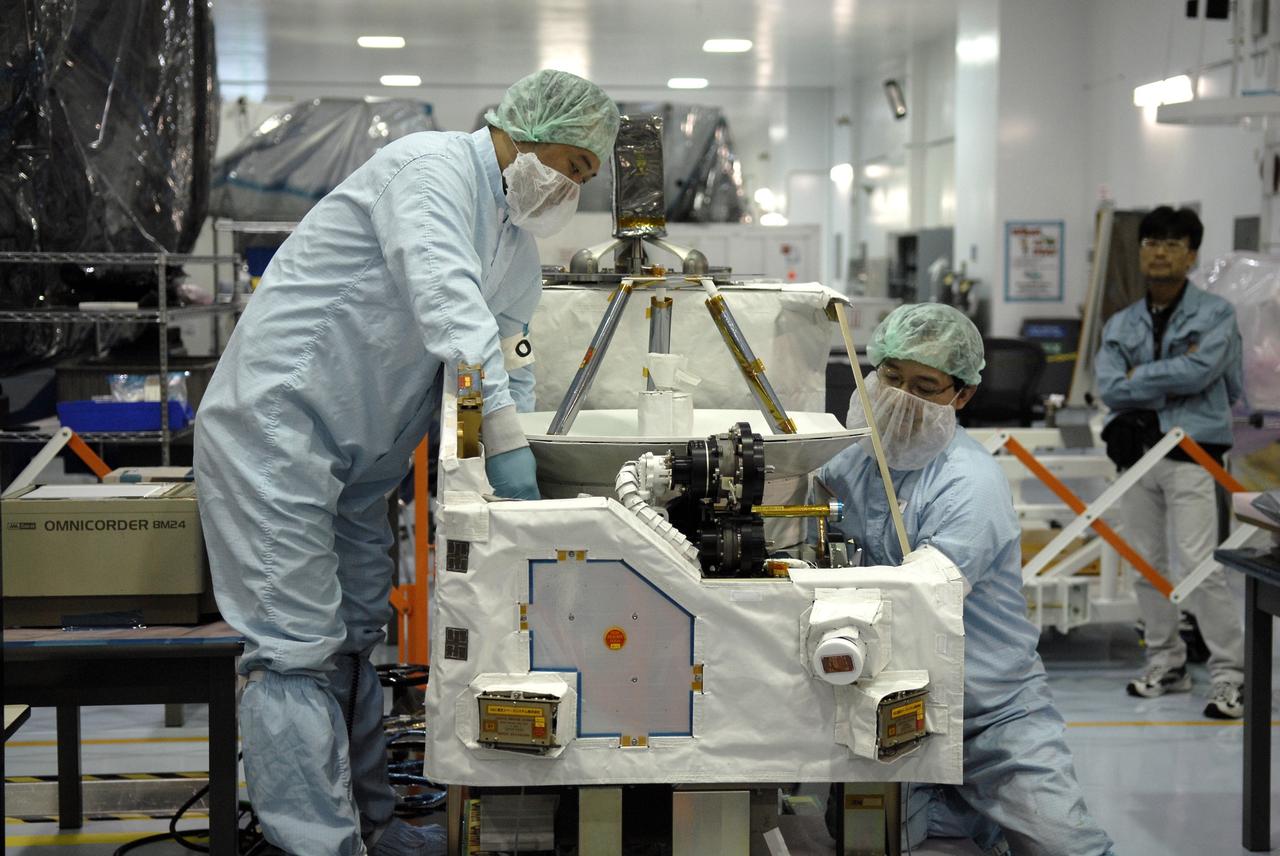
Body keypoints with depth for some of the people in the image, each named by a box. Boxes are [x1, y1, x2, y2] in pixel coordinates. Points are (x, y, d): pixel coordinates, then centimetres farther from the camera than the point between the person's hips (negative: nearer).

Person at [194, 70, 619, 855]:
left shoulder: (518, 242, 17)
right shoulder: (434, 167, -15)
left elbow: (506, 353, 19)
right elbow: (445, 297, -30)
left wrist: (517, 459, 1)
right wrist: (503, 435, -36)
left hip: (358, 457, 10)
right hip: (274, 427, -10)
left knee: (352, 640, 15)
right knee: (296, 649, -12)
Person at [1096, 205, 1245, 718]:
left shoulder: (1215, 314, -1)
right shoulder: (1120, 325, 10)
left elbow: (1199, 372, -17)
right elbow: (1110, 387, -4)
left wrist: (1140, 376, -6)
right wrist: (1172, 379, -11)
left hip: (1191, 455, -5)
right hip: (1135, 452, 5)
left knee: (1198, 566, -12)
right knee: (1146, 565, 10)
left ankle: (1230, 675, -4)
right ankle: (1166, 665, 23)